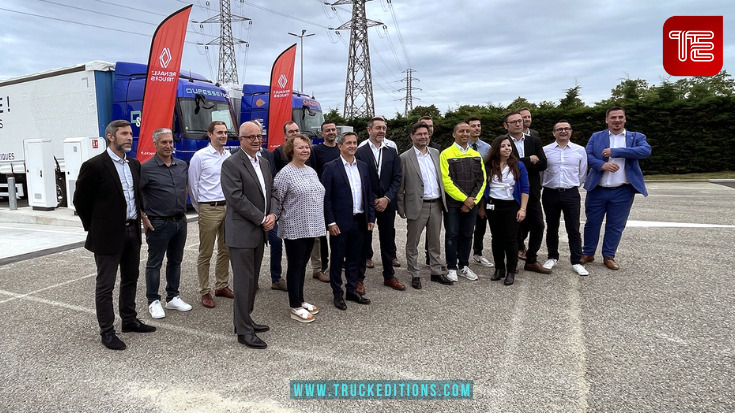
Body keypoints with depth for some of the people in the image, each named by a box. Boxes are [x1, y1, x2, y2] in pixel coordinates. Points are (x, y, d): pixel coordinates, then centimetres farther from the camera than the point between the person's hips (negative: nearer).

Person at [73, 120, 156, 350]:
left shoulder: (134, 165, 8)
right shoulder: (94, 166, -13)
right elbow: (81, 201, -6)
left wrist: (139, 215, 15)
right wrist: (94, 228, 0)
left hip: (132, 231, 7)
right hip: (108, 235, -7)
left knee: (130, 278, 17)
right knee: (105, 285, 4)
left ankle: (129, 320, 32)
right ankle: (107, 331, 14)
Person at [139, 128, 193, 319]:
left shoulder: (182, 166, 6)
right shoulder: (147, 168, -11)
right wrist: (144, 218, -11)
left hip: (180, 222, 6)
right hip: (158, 223, -5)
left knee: (175, 261, 14)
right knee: (154, 263, 6)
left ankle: (173, 298, 27)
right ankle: (153, 301, 17)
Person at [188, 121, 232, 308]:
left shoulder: (229, 156, 7)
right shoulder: (200, 156, -7)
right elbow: (193, 185, -3)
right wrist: (200, 208, 3)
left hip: (228, 207, 5)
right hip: (209, 209, -5)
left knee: (225, 250, 14)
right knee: (206, 253, 3)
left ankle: (221, 286, 27)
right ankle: (205, 292, 13)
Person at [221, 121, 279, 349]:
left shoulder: (264, 163, 14)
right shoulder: (231, 164, -11)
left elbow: (271, 192, 14)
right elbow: (236, 198, -18)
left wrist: (272, 214, -4)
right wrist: (261, 220, -15)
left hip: (259, 231, 8)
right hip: (241, 232, -7)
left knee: (252, 279, 15)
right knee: (243, 281, -2)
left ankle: (244, 320, 29)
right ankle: (244, 331, 7)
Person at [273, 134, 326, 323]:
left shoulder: (311, 171, 11)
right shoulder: (285, 173, -13)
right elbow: (276, 201, -11)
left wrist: (319, 222, 17)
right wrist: (276, 218, -5)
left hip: (312, 227, 7)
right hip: (294, 229, -7)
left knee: (302, 265, 16)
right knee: (295, 266, 2)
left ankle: (300, 300, 28)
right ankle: (295, 307, 13)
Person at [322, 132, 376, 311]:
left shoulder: (363, 166, 9)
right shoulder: (331, 167, -6)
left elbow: (369, 194, 12)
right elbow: (326, 197, -9)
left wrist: (371, 217, 7)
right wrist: (330, 222, -13)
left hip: (360, 221, 5)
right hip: (340, 222, -5)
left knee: (354, 258, 15)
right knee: (337, 258, 7)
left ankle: (352, 290, 28)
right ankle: (337, 294, 20)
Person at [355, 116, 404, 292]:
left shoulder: (392, 152, 8)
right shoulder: (360, 152, -5)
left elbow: (397, 178, 4)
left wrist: (387, 198, -8)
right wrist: (373, 200, -11)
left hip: (387, 204, 4)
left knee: (388, 240, 11)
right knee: (364, 241, 4)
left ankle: (389, 276, 25)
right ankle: (359, 278, 15)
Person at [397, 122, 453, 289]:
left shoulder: (435, 153, 9)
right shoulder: (405, 158, -8)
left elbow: (441, 178, 15)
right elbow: (399, 186, -6)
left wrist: (443, 200, 10)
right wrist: (401, 209, -7)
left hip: (436, 204, 5)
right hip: (417, 205, -5)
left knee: (435, 241, 15)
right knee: (412, 243, 7)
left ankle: (436, 272, 27)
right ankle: (414, 275, 19)